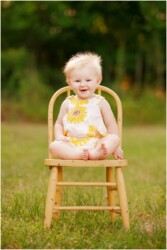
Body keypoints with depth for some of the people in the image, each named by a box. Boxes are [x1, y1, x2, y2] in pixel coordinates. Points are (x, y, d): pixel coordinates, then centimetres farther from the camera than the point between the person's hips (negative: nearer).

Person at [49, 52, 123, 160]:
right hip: (72, 145, 1)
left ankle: (95, 153, -56)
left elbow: (111, 124, 9)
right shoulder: (68, 103, 14)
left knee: (115, 139, -28)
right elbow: (59, 124, 20)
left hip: (96, 143, -1)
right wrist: (59, 136, -2)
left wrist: (114, 147, -1)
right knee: (54, 146, -26)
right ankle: (78, 154, -49)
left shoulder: (100, 102, 9)